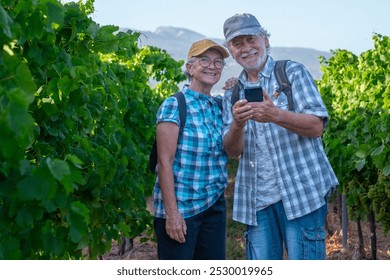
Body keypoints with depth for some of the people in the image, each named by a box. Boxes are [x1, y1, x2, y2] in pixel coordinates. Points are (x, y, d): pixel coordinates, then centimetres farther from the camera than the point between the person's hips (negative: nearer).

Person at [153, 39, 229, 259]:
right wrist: (172, 212, -18)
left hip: (215, 206, 7)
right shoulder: (175, 105, -9)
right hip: (181, 208, -6)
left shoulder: (219, 107, 10)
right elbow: (165, 162, -14)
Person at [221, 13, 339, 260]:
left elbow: (316, 126, -9)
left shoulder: (293, 72, 2)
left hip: (301, 192, -4)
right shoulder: (233, 94, 13)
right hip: (256, 200, 4)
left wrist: (275, 115, -27)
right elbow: (233, 151, 4)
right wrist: (237, 124, -19)